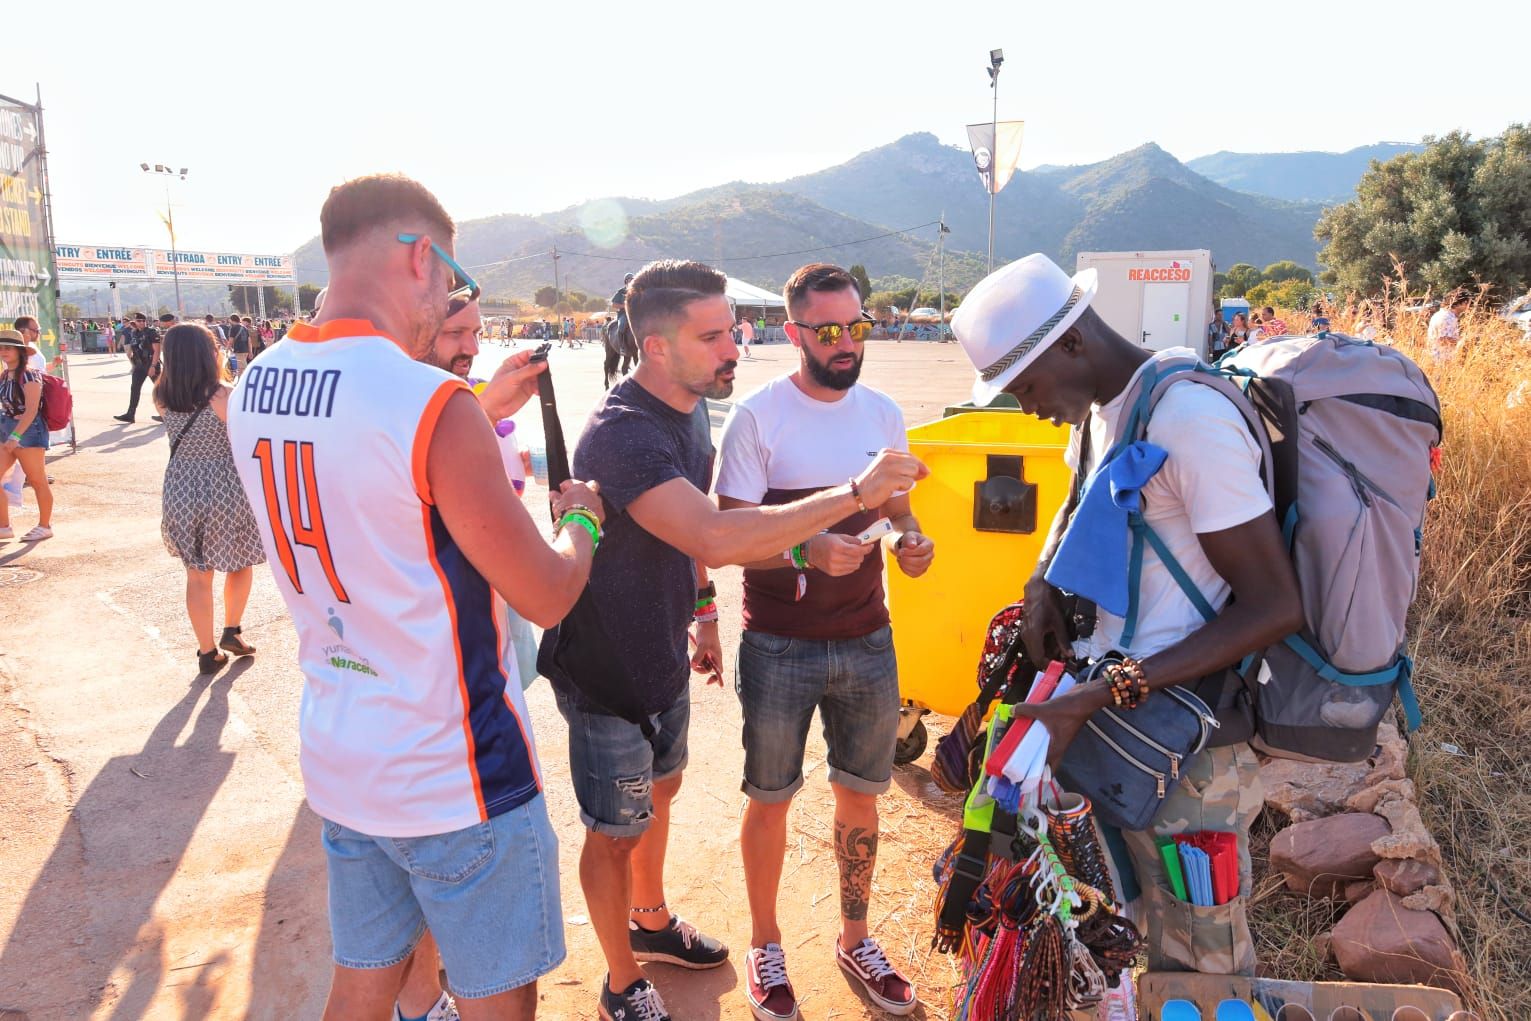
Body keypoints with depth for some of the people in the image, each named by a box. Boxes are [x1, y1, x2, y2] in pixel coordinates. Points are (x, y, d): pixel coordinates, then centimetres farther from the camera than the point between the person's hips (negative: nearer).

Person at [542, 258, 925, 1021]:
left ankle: (650, 920, 50)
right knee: (617, 833, 10)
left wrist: (703, 615, 17)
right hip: (608, 671, -9)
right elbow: (716, 539, -43)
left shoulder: (689, 409, 2)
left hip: (663, 656, 9)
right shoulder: (621, 433, -31)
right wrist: (854, 493, -42)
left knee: (658, 792, 26)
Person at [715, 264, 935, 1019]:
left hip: (866, 641, 4)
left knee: (861, 793, 16)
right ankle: (765, 946, 33)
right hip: (780, 648, -4)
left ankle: (855, 939, 38)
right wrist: (807, 551, -31)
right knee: (770, 799, 11)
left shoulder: (883, 412, 4)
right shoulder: (758, 415, -11)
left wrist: (909, 539, -9)